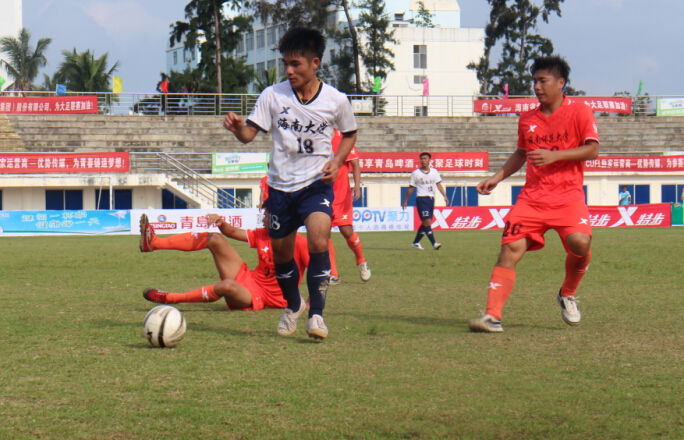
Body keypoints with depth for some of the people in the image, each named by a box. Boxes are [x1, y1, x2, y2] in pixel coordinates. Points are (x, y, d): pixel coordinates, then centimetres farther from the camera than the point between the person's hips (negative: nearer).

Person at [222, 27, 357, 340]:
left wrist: (337, 162, -5)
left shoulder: (336, 100, -5)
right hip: (280, 186, 2)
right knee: (280, 254, 12)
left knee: (318, 242, -25)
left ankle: (316, 312, -13)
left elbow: (349, 134, 12)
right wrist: (237, 128, -31)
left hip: (316, 184, -2)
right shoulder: (273, 95, -6)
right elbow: (250, 133, -8)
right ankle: (293, 305, 39)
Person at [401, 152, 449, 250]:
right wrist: (405, 201, 8)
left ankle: (416, 242, 22)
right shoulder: (415, 173, 0)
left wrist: (444, 196, -5)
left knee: (425, 223, 9)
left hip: (431, 199, 5)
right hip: (421, 199, -5)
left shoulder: (434, 172, 9)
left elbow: (439, 185, 8)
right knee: (427, 222, -15)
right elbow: (411, 188, 6)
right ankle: (434, 243, -21)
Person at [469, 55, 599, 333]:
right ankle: (492, 315, -17)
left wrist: (554, 156, -16)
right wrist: (496, 178, 17)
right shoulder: (527, 119, 15)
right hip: (532, 196, 4)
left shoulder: (579, 112, 1)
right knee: (510, 248, -13)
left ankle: (567, 295, 5)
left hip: (567, 195, -4)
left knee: (579, 242, -26)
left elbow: (592, 150, -7)